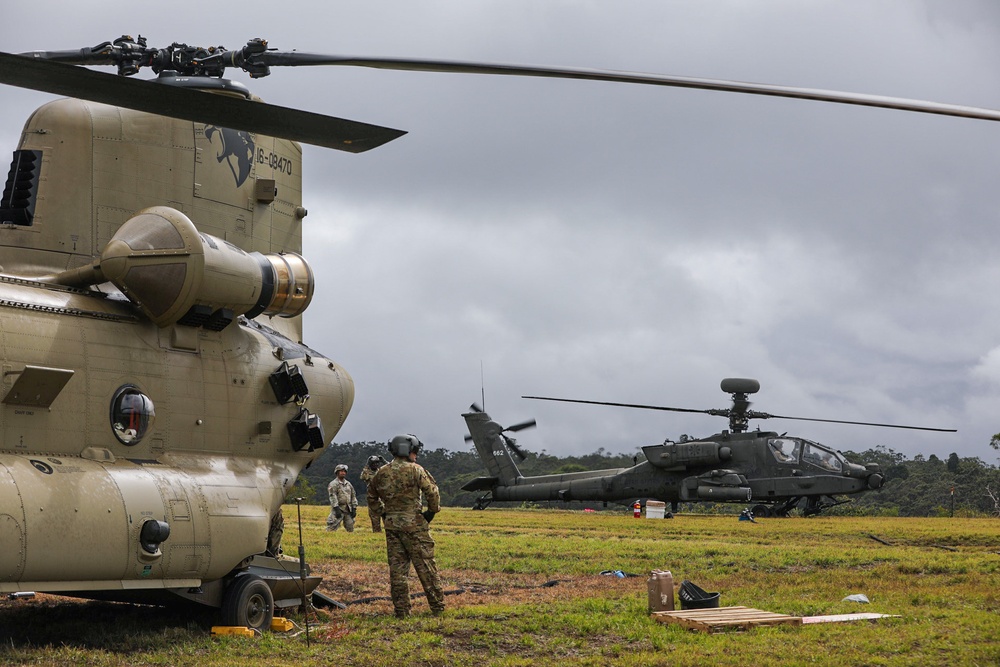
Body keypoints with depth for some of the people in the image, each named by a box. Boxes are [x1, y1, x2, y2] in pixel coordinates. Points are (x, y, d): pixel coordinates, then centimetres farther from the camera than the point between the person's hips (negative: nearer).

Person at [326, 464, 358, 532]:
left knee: (350, 529, 4)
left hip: (348, 510, 6)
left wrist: (354, 509, 7)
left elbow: (353, 496, 17)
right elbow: (333, 497, -14)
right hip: (338, 509, -6)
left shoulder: (349, 484, 16)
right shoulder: (333, 484, -4)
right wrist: (336, 509, -22)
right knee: (332, 529, -13)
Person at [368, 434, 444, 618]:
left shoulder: (382, 473, 8)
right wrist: (432, 511, 2)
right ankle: (438, 606, 6)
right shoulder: (415, 470, -8)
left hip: (391, 525, 5)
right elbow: (432, 492, -13)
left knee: (397, 567, 7)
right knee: (425, 565, 2)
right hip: (413, 523, -4)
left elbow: (371, 495, 20)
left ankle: (401, 610, 6)